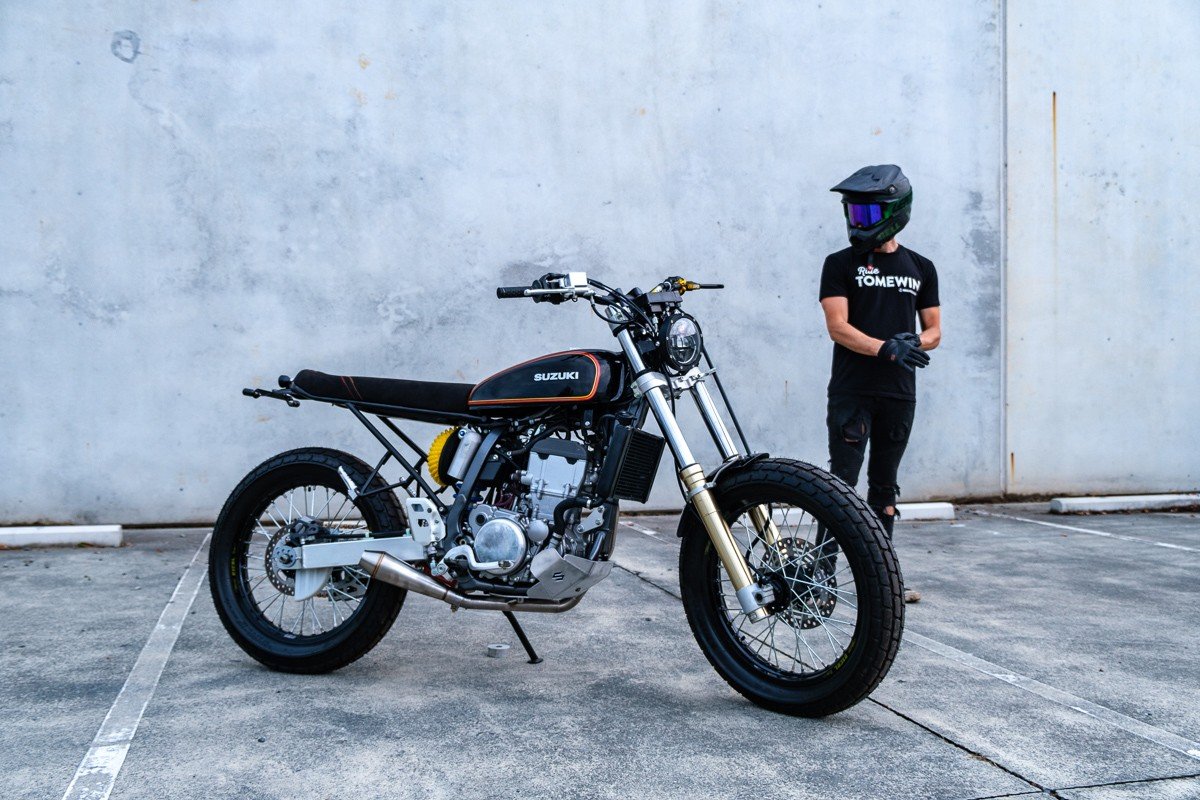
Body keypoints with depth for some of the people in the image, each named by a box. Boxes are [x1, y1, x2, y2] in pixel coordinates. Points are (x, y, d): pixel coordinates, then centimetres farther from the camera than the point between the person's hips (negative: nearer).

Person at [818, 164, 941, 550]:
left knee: (884, 485, 11)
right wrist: (886, 348, -24)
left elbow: (934, 331, 13)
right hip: (851, 391, -3)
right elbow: (837, 327, -10)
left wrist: (914, 342, -11)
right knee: (842, 482, -9)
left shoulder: (920, 268, 12)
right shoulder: (840, 264, 1)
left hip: (899, 392, 4)